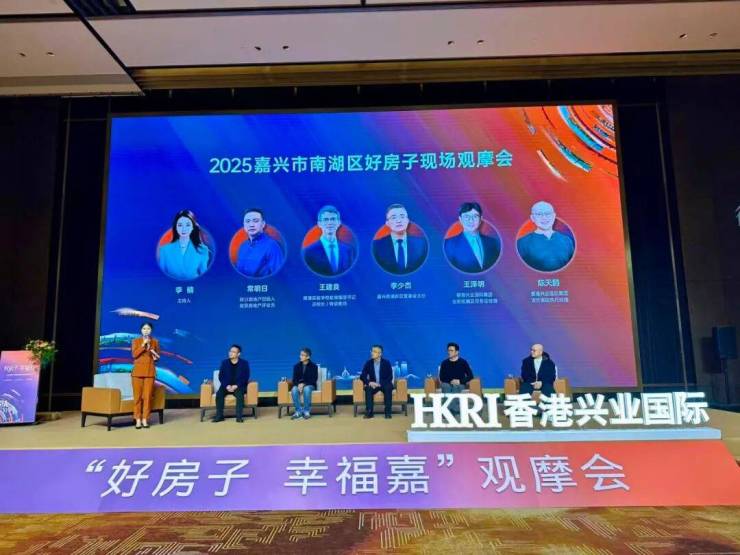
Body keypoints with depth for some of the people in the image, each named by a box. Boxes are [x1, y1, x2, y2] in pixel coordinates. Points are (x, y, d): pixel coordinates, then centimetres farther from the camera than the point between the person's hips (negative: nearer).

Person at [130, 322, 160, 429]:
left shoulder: (155, 342, 8)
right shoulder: (136, 341, 5)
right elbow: (134, 354, -8)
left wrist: (155, 357, -6)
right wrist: (143, 344, -15)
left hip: (150, 371, 1)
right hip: (138, 371, -1)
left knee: (147, 396, -2)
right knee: (137, 396, -1)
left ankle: (145, 419, 5)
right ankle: (138, 420, 5)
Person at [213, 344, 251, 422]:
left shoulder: (244, 363, 0)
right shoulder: (224, 363, 6)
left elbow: (246, 377, -5)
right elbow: (221, 376, 3)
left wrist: (236, 386, -18)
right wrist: (227, 386, -15)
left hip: (239, 386, -2)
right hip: (227, 386, 2)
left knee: (240, 394, -35)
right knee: (219, 394, -27)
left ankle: (239, 416, -30)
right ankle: (219, 416, -20)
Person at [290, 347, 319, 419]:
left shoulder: (313, 366, -5)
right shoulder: (297, 366, 4)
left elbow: (314, 379, -9)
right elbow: (294, 379, 3)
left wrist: (304, 384, -23)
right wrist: (299, 384, -19)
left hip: (309, 385, -3)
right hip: (299, 385, 3)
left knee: (306, 389, -38)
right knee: (294, 390, -32)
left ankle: (306, 411, -26)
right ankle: (298, 411, -25)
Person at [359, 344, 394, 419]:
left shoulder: (386, 362, -6)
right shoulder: (368, 363, -1)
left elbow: (390, 377, -10)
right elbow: (362, 376, -3)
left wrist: (380, 384, -23)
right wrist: (369, 382, -24)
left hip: (384, 384, -2)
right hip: (373, 384, 2)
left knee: (388, 388, -34)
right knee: (368, 389, -31)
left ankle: (388, 412, -30)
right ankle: (369, 412, -30)